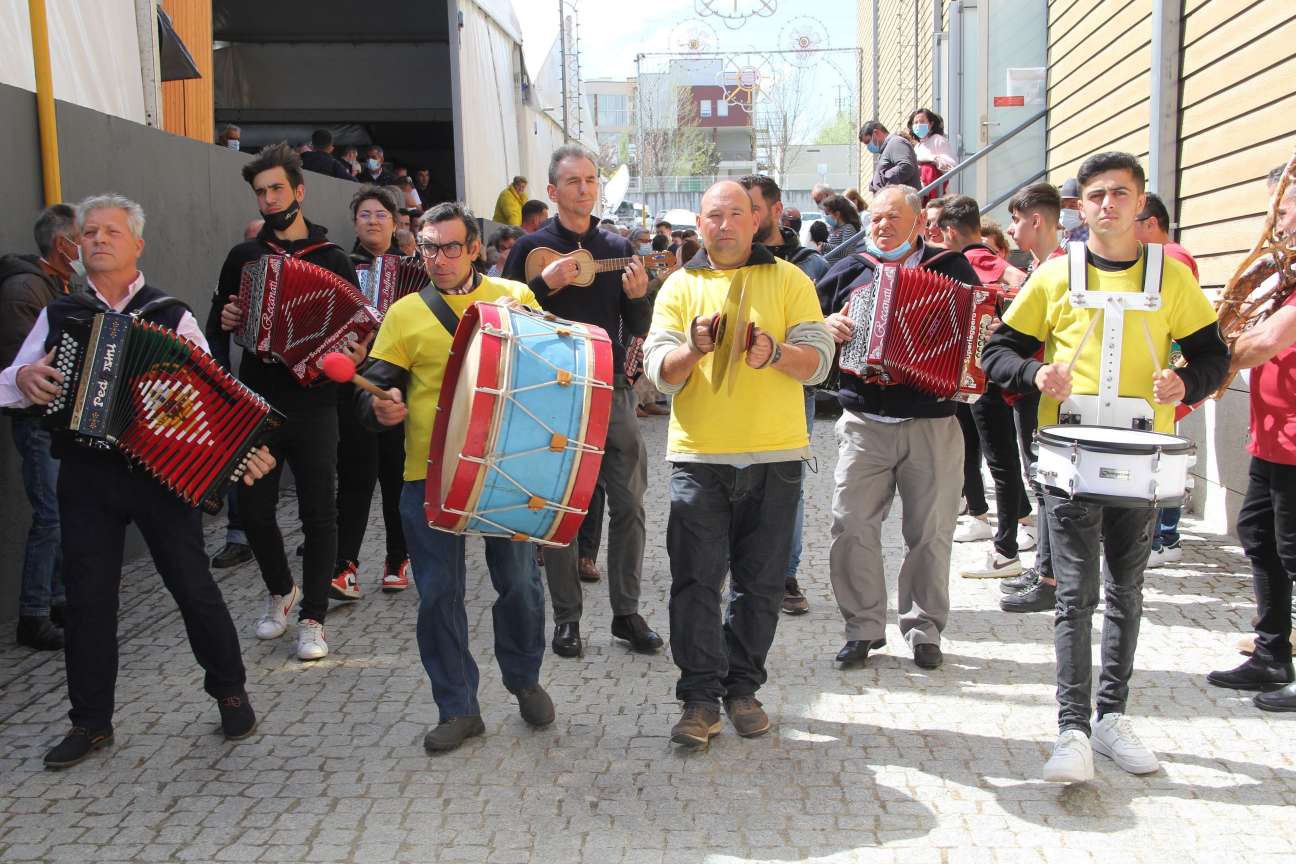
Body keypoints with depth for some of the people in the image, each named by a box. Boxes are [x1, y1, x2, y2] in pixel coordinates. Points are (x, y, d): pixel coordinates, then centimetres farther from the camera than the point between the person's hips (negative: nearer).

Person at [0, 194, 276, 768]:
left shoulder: (172, 317, 2)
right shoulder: (59, 314, 8)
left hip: (163, 468, -2)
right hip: (86, 474, 2)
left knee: (193, 586, 3)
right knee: (89, 597, 7)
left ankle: (229, 690, 23)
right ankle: (91, 721, 20)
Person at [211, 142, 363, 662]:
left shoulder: (332, 260, 3)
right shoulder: (243, 257, 9)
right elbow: (216, 319, 17)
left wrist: (354, 353, -16)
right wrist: (225, 321, -5)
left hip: (313, 408, -2)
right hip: (255, 404, 3)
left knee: (318, 514, 0)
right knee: (254, 510, 7)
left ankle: (312, 618, 12)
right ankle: (280, 590, 32)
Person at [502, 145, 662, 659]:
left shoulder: (618, 249, 10)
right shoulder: (532, 247, 1)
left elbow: (638, 329, 8)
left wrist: (638, 296, -12)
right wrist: (545, 283, -18)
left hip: (611, 389, 3)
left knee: (629, 504, 2)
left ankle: (627, 612, 14)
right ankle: (566, 617, 15)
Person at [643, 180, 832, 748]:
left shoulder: (789, 280, 7)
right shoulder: (681, 285, 9)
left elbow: (819, 359, -1)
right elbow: (660, 370, 1)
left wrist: (774, 352, -20)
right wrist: (694, 347, -19)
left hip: (774, 454, 0)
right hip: (698, 454, 0)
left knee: (761, 581, 6)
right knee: (695, 578, -2)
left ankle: (742, 688, 21)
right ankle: (700, 696, 7)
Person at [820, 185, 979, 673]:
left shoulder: (953, 269, 9)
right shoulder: (849, 272, 10)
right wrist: (827, 327, -7)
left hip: (933, 425, -1)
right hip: (864, 424, 1)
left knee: (931, 532, 5)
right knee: (852, 526, -3)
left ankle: (924, 629, 20)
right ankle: (863, 627, 11)